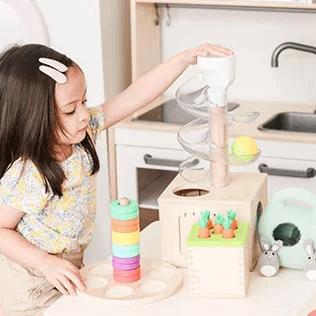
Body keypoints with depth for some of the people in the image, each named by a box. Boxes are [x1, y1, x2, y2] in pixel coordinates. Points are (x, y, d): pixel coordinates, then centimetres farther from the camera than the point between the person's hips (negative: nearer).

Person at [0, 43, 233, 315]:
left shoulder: (84, 130, -10)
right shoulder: (23, 177, -28)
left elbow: (135, 96, -12)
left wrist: (184, 58, -19)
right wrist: (46, 263, -29)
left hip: (69, 266, 6)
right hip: (30, 280, -6)